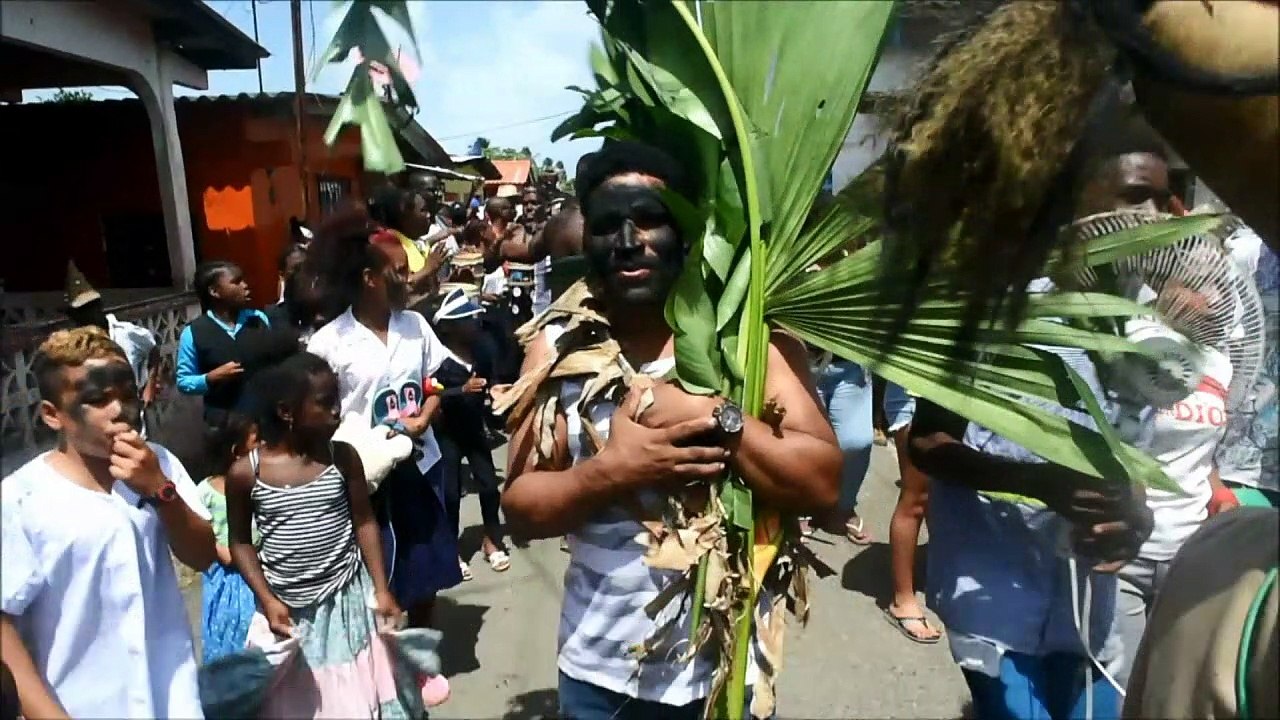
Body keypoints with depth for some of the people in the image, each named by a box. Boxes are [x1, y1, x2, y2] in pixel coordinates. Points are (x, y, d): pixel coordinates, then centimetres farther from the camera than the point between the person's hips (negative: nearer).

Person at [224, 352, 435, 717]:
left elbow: (364, 522, 0)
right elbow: (241, 542, 1)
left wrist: (382, 590, -6)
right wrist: (268, 600, -9)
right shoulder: (246, 472, -11)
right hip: (288, 609, -1)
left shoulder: (343, 457, -7)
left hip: (348, 600, 1)